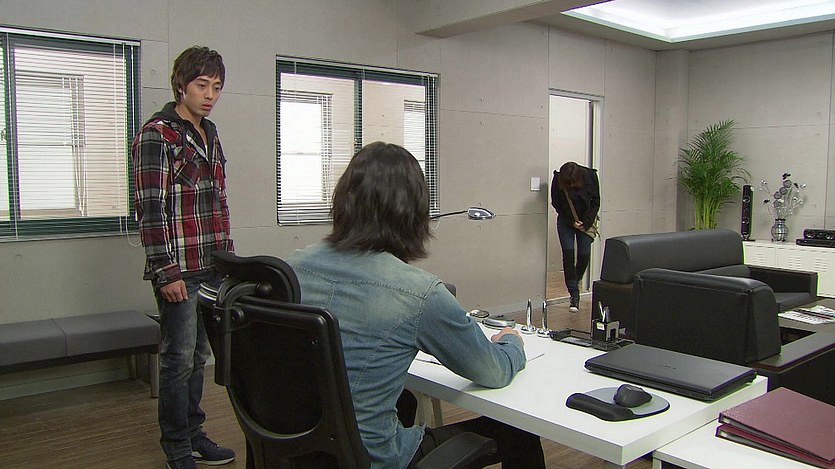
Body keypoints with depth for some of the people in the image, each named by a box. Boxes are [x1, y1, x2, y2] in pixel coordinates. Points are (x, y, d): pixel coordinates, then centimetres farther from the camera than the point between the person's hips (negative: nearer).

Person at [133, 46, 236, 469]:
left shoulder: (208, 134, 16)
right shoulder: (157, 134, -8)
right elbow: (150, 207, -13)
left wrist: (228, 256, 18)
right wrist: (167, 272, -17)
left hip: (213, 267, 7)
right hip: (179, 269, -7)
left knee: (198, 355, 15)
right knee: (179, 359, 1)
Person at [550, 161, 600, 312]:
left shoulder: (590, 176, -20)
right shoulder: (558, 180, -21)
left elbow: (595, 202, -7)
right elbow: (556, 204, -7)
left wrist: (587, 223, -13)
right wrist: (572, 222, -13)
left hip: (586, 221, 1)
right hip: (566, 221, 0)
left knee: (584, 255, -2)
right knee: (568, 254, -10)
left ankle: (575, 282, 27)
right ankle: (574, 294, -5)